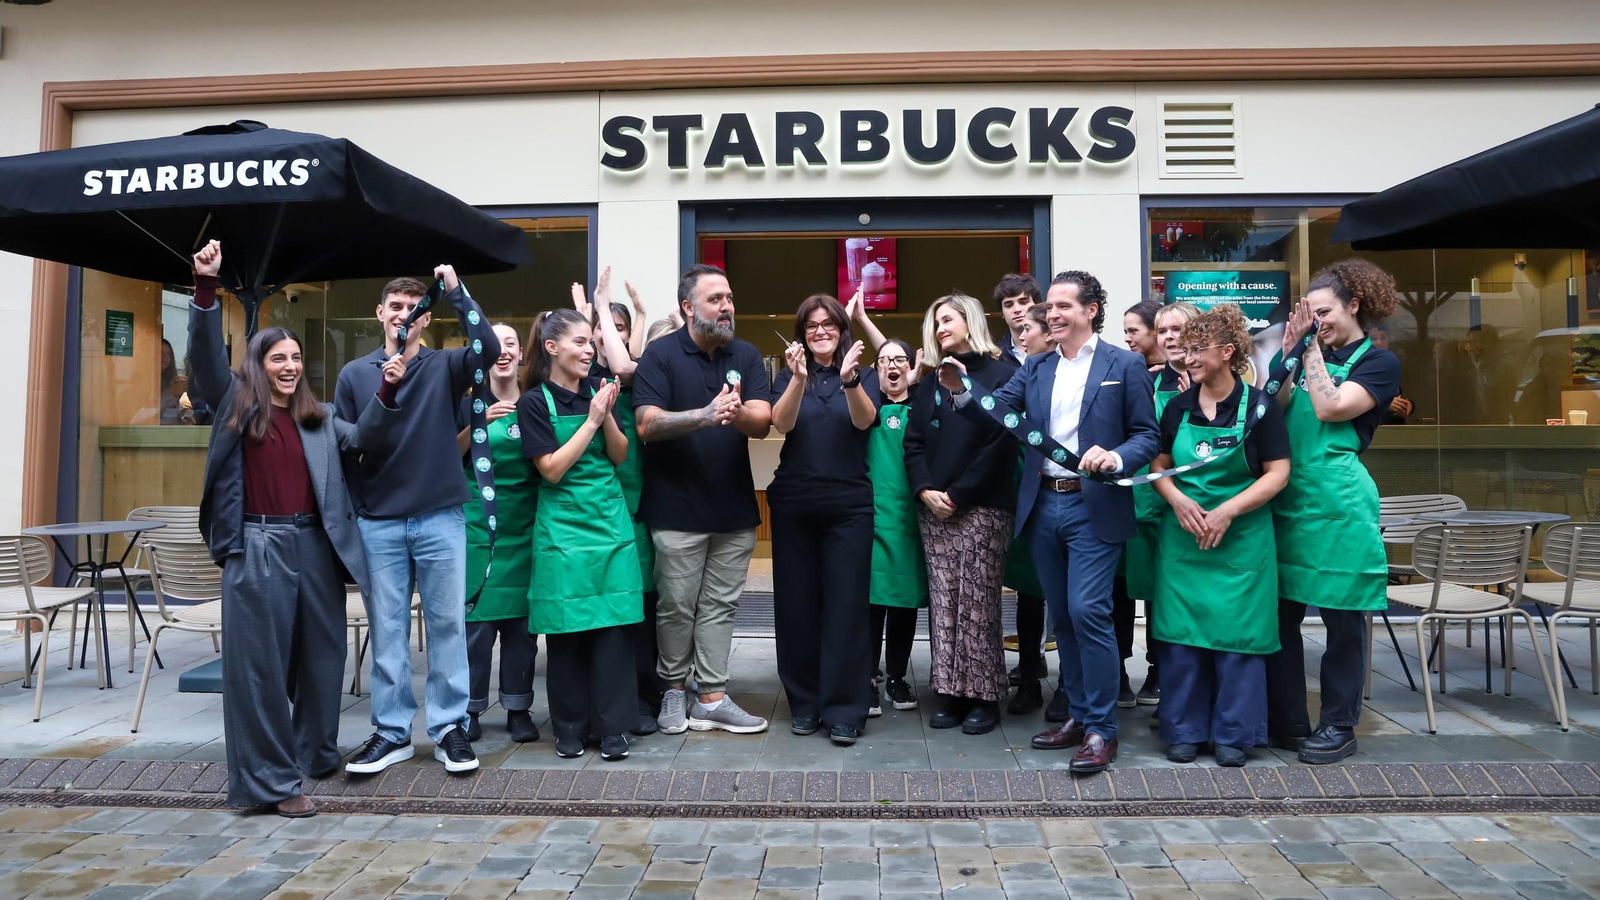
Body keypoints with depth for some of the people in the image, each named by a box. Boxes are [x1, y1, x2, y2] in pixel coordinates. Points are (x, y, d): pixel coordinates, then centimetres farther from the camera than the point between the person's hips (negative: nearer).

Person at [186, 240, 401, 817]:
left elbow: (361, 437, 7)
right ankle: (273, 780, 5)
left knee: (321, 654, 13)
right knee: (261, 662, -1)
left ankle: (316, 753, 30)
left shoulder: (318, 418, 16)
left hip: (314, 545, 4)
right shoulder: (236, 406, 4)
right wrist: (207, 285, -20)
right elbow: (206, 351, -7)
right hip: (258, 547, -4)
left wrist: (387, 391, -8)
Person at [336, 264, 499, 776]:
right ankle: (391, 732, 19)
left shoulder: (444, 367, 3)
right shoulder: (355, 374, 7)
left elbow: (488, 347, -17)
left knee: (447, 625, 5)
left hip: (440, 518, -1)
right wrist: (348, 514, 2)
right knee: (387, 630, 8)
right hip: (377, 523, 1)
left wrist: (455, 290, -17)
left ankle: (449, 728, 16)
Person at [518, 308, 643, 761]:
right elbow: (552, 469, -9)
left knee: (614, 623, 0)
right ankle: (570, 727, 17)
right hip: (562, 526, -3)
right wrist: (591, 421, -12)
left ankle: (612, 727, 9)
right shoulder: (535, 402, -3)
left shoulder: (598, 390, 8)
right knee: (566, 629, 2)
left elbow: (620, 456, 7)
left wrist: (607, 416, -9)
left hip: (610, 520, 3)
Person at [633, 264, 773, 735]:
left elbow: (762, 422, -5)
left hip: (734, 506, 4)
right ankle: (673, 689, 24)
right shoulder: (661, 355, -5)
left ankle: (711, 698, 17)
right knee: (677, 607, 6)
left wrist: (738, 413, -29)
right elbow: (647, 424, -16)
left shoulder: (746, 356, 7)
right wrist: (705, 415, -29)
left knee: (720, 606, 9)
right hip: (678, 507, -4)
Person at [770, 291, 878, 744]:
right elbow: (782, 424, -9)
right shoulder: (789, 376, 9)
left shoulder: (863, 374, 7)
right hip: (794, 504, 1)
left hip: (849, 505, -1)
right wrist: (799, 378, -25)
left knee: (846, 605, -4)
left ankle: (844, 710, 3)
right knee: (797, 604, 5)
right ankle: (804, 703, 18)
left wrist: (849, 379, -30)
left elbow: (865, 420, -12)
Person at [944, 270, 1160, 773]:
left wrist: (1116, 458, -21)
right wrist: (961, 391, -20)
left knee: (1087, 611, -11)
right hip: (1043, 506, 5)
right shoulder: (1035, 368, 12)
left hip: (1093, 508, -5)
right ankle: (1078, 716, 25)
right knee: (1062, 616, 12)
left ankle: (1101, 730, 1)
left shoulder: (1125, 365, -1)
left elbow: (1147, 436, -3)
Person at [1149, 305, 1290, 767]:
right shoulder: (1178, 407, 7)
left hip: (1240, 538, -3)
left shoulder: (1259, 405, -4)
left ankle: (1234, 733, 16)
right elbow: (1159, 466, 10)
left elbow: (1278, 474, -6)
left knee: (1237, 634, 2)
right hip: (1182, 536, 3)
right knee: (1181, 633, 4)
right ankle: (1185, 730, 16)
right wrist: (1179, 501, -9)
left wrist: (1226, 512, -15)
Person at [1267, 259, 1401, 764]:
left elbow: (1330, 408, -15)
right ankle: (1287, 722, 18)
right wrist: (1290, 348, -1)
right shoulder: (1312, 356, 16)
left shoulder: (1378, 362, -1)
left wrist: (1312, 347, -8)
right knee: (1279, 614, 7)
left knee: (1343, 619, 4)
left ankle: (1339, 726, 16)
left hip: (1338, 502, -6)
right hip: (1290, 499, 6)